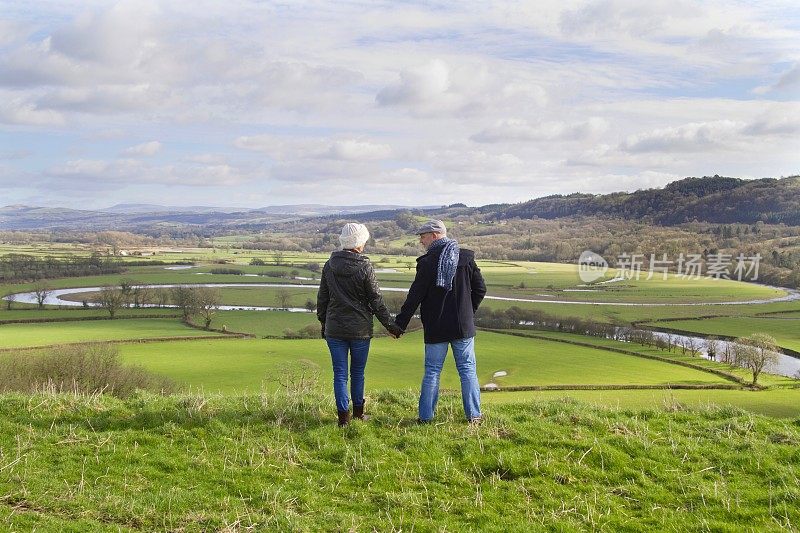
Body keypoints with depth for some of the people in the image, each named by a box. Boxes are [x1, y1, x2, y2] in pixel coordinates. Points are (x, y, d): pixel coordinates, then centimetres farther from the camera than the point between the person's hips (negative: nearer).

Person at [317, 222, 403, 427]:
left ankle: (343, 415, 3)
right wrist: (390, 325, 2)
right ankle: (358, 412, 25)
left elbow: (322, 298, 8)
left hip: (334, 328, 2)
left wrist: (323, 322, 20)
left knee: (340, 373, 5)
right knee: (358, 372, 13)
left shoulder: (329, 266, 0)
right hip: (360, 329, -2)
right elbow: (376, 300, -7)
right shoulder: (365, 268, -10)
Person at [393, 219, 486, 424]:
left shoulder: (427, 262, -11)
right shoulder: (466, 258, 0)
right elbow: (480, 289, 2)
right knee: (468, 369, 9)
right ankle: (474, 415, 9)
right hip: (464, 326, 2)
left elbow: (415, 296, -10)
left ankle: (425, 417, 9)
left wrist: (400, 323, -2)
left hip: (436, 328, -2)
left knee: (432, 371, 6)